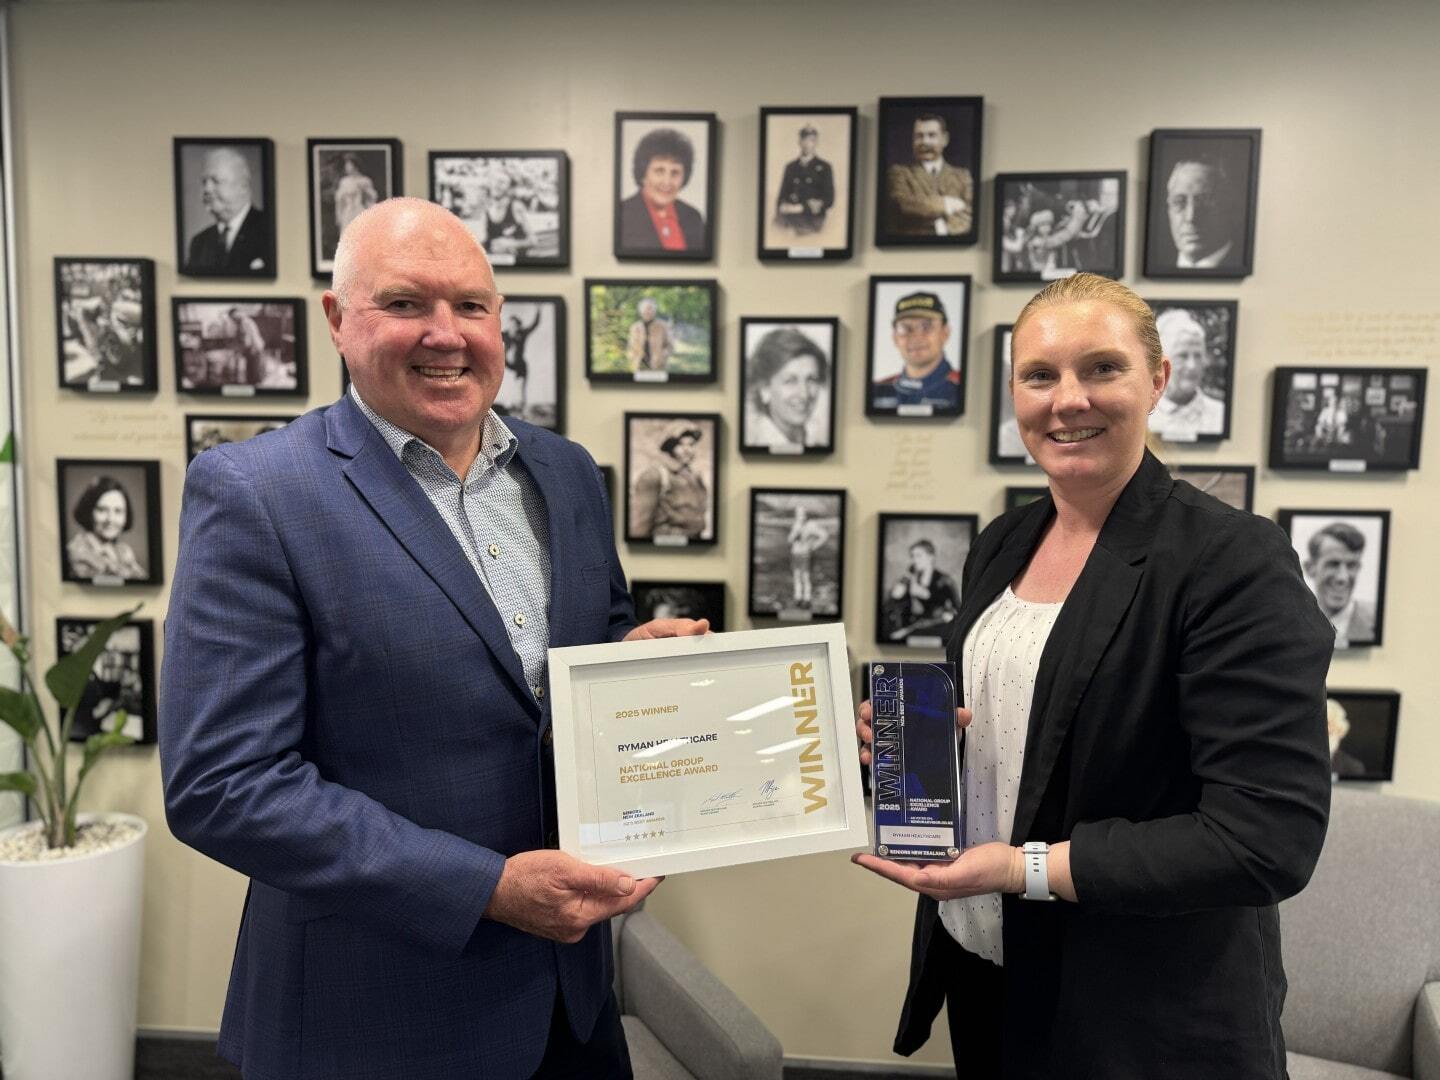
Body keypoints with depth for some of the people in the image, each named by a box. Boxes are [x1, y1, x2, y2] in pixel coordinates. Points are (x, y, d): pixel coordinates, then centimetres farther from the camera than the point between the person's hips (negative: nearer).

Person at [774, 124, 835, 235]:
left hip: (812, 218, -2)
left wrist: (802, 207, -11)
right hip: (791, 216, 2)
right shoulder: (790, 167, 19)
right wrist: (782, 206, -10)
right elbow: (783, 195, 16)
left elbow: (829, 199, 1)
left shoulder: (824, 167, 9)